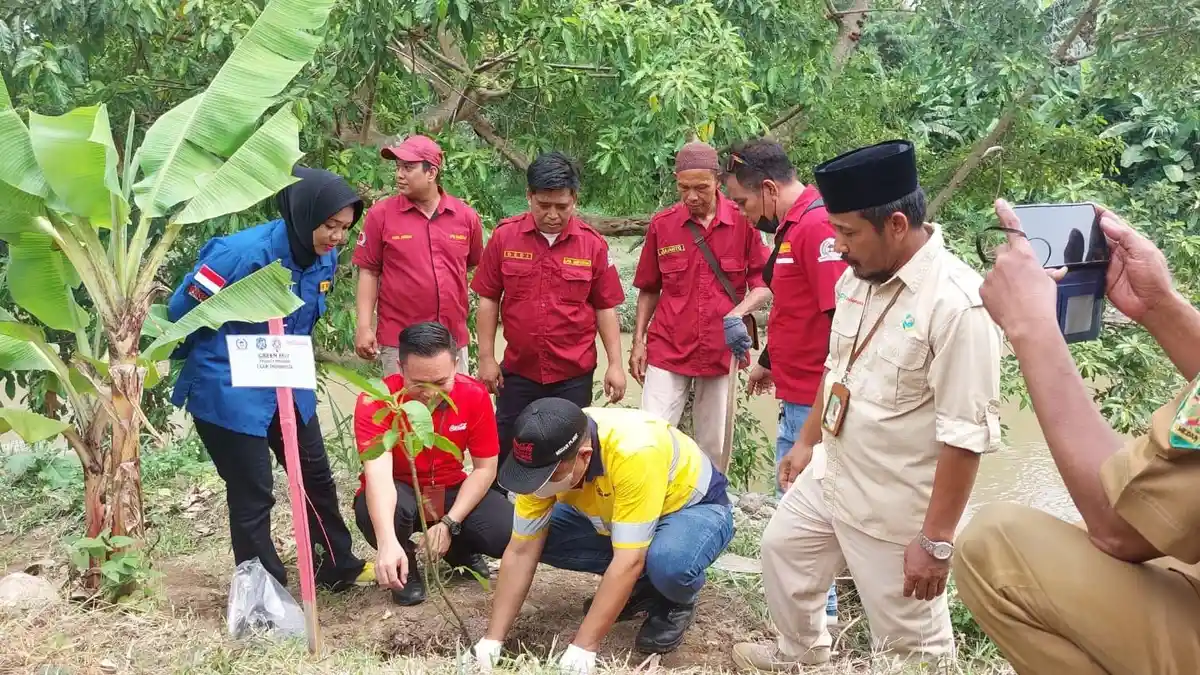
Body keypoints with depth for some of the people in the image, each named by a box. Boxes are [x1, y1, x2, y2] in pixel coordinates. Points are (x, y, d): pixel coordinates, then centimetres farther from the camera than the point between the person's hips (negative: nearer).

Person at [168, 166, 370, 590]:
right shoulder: (244, 253, -26)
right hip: (229, 391, -7)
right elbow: (183, 309, -13)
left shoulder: (324, 258, -4)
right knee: (253, 495, 1)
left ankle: (338, 567, 35)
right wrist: (201, 361, 3)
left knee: (317, 475, 16)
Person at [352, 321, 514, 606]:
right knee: (372, 512, -37)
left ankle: (460, 550, 15)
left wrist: (450, 523, -20)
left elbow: (485, 468, -9)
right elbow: (378, 474, -39)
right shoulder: (375, 401, -27)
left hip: (451, 490, 2)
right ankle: (406, 567, -1)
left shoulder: (475, 395, -18)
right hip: (397, 492, -2)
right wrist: (388, 543, -55)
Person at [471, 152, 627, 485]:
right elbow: (488, 300, 1)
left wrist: (615, 365, -3)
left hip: (574, 373, 0)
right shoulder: (504, 236, -5)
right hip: (518, 370, 1)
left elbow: (605, 308, 0)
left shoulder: (592, 243, -5)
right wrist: (486, 358, -1)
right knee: (505, 449, 13)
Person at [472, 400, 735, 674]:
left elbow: (629, 560, -39)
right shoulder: (545, 457, -22)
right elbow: (521, 551, -16)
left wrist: (583, 647, -36)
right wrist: (493, 639, -20)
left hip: (696, 507, -6)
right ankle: (639, 586, 5)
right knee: (538, 537, -15)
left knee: (667, 562, -38)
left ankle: (677, 603, -2)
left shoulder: (634, 453, -41)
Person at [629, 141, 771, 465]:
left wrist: (740, 312, -20)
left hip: (722, 352, 0)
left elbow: (765, 283, -2)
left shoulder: (744, 221, -5)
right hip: (668, 352, 1)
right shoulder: (661, 224, 0)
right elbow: (649, 290, 9)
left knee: (713, 445, 10)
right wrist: (638, 341, 6)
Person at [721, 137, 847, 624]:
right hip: (797, 396, 10)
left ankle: (819, 613, 15)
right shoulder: (792, 226, 13)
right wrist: (769, 362, 32)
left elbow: (842, 319, -24)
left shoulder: (817, 226, -19)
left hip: (814, 401, -10)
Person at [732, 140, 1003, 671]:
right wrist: (807, 441, 20)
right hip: (830, 476, 9)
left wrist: (936, 541, -23)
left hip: (895, 508, -8)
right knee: (782, 550, 27)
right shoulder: (859, 277, -1)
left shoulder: (957, 304, -27)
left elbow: (965, 437, -26)